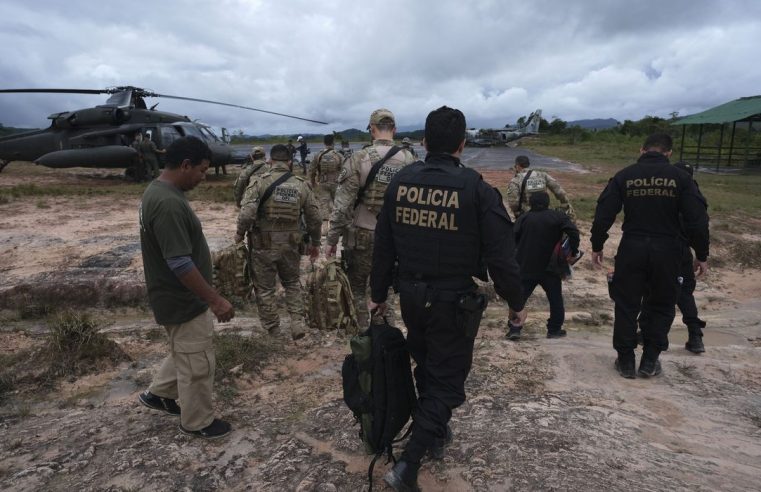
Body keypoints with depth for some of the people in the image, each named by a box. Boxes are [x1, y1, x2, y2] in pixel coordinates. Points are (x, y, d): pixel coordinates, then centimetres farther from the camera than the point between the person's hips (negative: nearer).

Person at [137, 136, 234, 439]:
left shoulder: (158, 190, 5)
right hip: (184, 301, -10)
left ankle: (159, 393, 44)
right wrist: (215, 300, -24)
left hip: (178, 297, 10)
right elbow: (180, 264, -30)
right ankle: (197, 422, 25)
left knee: (185, 352, 27)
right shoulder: (168, 203, -29)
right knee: (197, 363, 7)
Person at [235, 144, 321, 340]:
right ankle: (297, 323, 14)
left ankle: (272, 328, 28)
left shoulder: (259, 181, -11)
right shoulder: (301, 185, -1)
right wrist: (315, 242, 16)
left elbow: (246, 214, -21)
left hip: (263, 244, -3)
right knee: (292, 283, 23)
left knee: (264, 287, 15)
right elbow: (315, 218, 2)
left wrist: (240, 234, -2)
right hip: (291, 244, 3)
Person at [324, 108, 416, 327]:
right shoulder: (409, 161, -2)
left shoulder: (359, 159, -13)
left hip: (362, 236, -3)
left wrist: (331, 239, -4)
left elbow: (342, 205, -13)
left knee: (357, 289, 13)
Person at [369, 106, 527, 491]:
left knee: (426, 367, 25)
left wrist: (378, 294, 14)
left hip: (411, 296, 5)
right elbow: (500, 256, -14)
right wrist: (516, 303, 0)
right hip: (454, 301, -5)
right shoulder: (476, 189, -16)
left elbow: (383, 246, 3)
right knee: (446, 380, 9)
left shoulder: (400, 182, -2)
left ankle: (436, 435, 44)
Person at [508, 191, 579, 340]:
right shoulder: (557, 216, -1)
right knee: (555, 299, 14)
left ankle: (514, 329, -2)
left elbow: (513, 239, -2)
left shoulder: (523, 218, 2)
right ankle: (554, 329, 18)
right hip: (550, 269, 0)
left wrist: (516, 258, 10)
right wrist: (573, 251, -7)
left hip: (526, 268, 1)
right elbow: (573, 232, -14)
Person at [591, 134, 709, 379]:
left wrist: (597, 246, 6)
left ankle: (625, 361, 17)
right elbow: (697, 220, -5)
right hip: (667, 251, 0)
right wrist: (702, 255, 4)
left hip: (631, 249, 0)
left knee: (626, 305, 11)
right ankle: (650, 361, 20)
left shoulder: (624, 176, 0)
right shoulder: (680, 177, -2)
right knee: (661, 306, 16)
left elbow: (603, 214, -4)